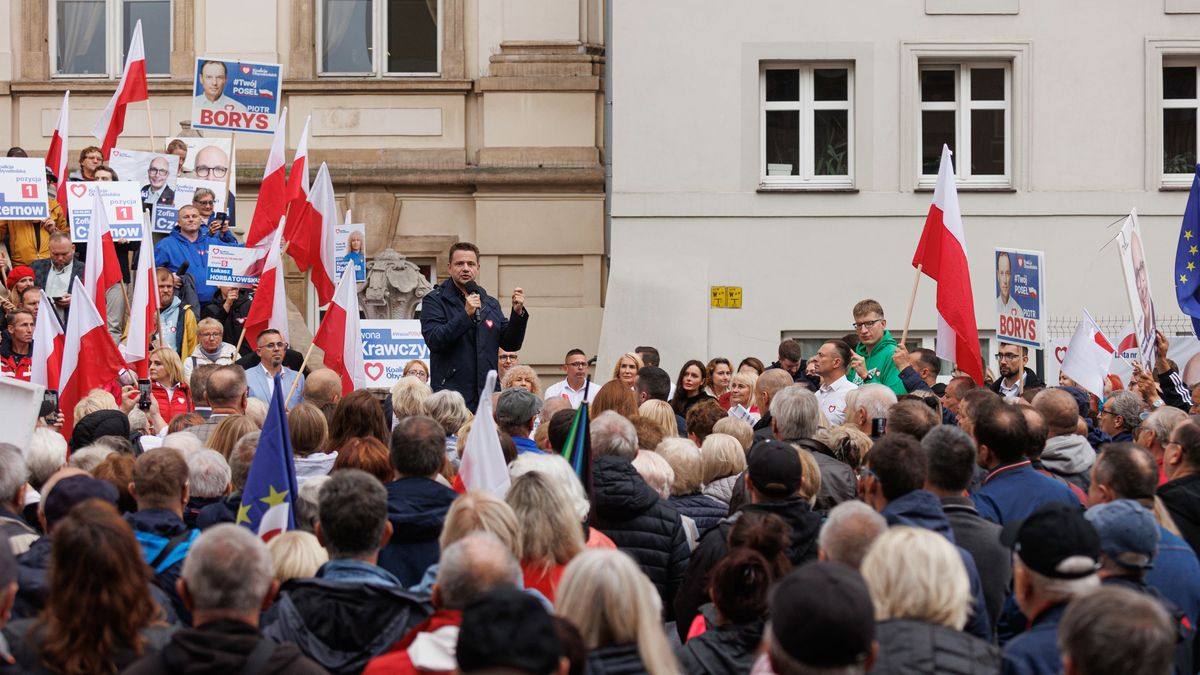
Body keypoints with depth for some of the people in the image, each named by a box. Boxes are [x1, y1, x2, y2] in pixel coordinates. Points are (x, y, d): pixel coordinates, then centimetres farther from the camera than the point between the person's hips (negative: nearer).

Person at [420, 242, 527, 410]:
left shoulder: (490, 304, 17)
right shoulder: (434, 300, 2)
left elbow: (511, 344, 13)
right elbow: (434, 341, -13)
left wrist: (518, 313, -3)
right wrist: (465, 314, -20)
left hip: (487, 396, 5)